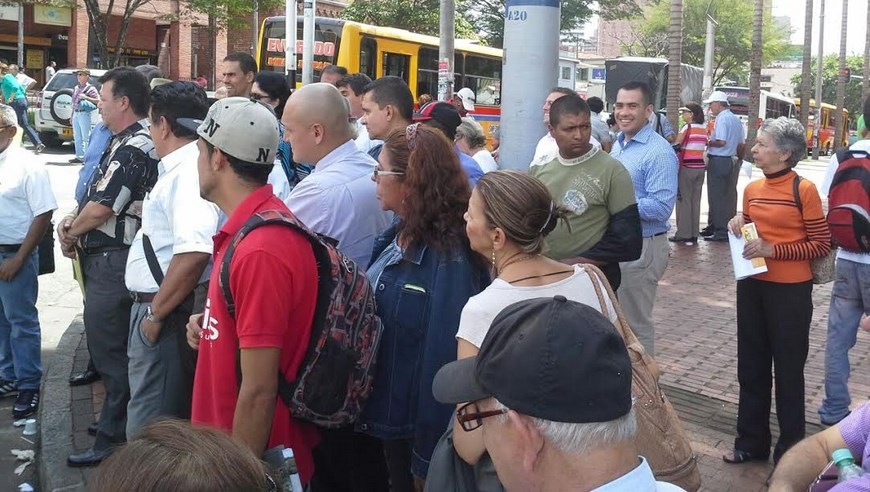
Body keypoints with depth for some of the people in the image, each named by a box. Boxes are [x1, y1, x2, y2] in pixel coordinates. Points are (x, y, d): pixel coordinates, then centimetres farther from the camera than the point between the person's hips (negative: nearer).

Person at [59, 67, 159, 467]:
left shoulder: (134, 148, -19)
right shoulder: (123, 141, 14)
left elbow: (102, 207, -21)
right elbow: (100, 196, 19)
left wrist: (71, 233, -4)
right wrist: (73, 221, 2)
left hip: (113, 259, -11)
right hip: (104, 257, 11)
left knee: (110, 350, -2)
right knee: (108, 347, 19)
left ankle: (112, 441, 8)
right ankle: (116, 423, 33)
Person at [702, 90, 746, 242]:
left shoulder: (721, 119, -14)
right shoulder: (736, 119, 13)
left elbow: (721, 142, -22)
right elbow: (741, 143, 16)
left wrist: (707, 142, -7)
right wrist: (739, 159, 25)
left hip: (718, 160, -9)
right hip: (732, 160, 9)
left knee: (717, 196, -3)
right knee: (730, 195, 12)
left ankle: (720, 231, -2)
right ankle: (730, 228, 19)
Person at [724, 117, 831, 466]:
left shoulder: (803, 190, -13)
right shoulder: (752, 189, 6)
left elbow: (822, 245, -12)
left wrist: (772, 249, -19)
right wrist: (739, 225, -2)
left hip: (789, 291, -6)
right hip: (752, 285, 6)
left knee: (788, 371, 7)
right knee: (751, 366, 15)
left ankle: (790, 452, 21)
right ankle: (751, 442, 29)